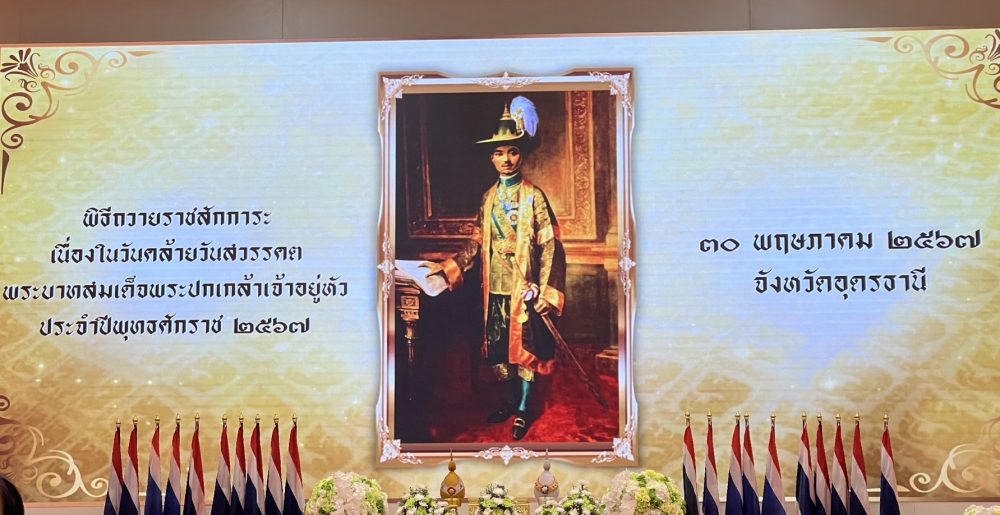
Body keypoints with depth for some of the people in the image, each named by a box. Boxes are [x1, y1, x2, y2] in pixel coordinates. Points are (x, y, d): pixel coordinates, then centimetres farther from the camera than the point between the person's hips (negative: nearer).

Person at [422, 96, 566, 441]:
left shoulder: (533, 196, -8)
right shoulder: (489, 196, 8)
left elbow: (550, 246, -11)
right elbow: (477, 241, 12)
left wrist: (547, 292, -16)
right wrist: (448, 267, 4)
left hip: (523, 289, -5)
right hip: (494, 287, 5)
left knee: (524, 348, 6)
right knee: (498, 350, 13)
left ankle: (524, 409, 23)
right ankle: (510, 401, 34)